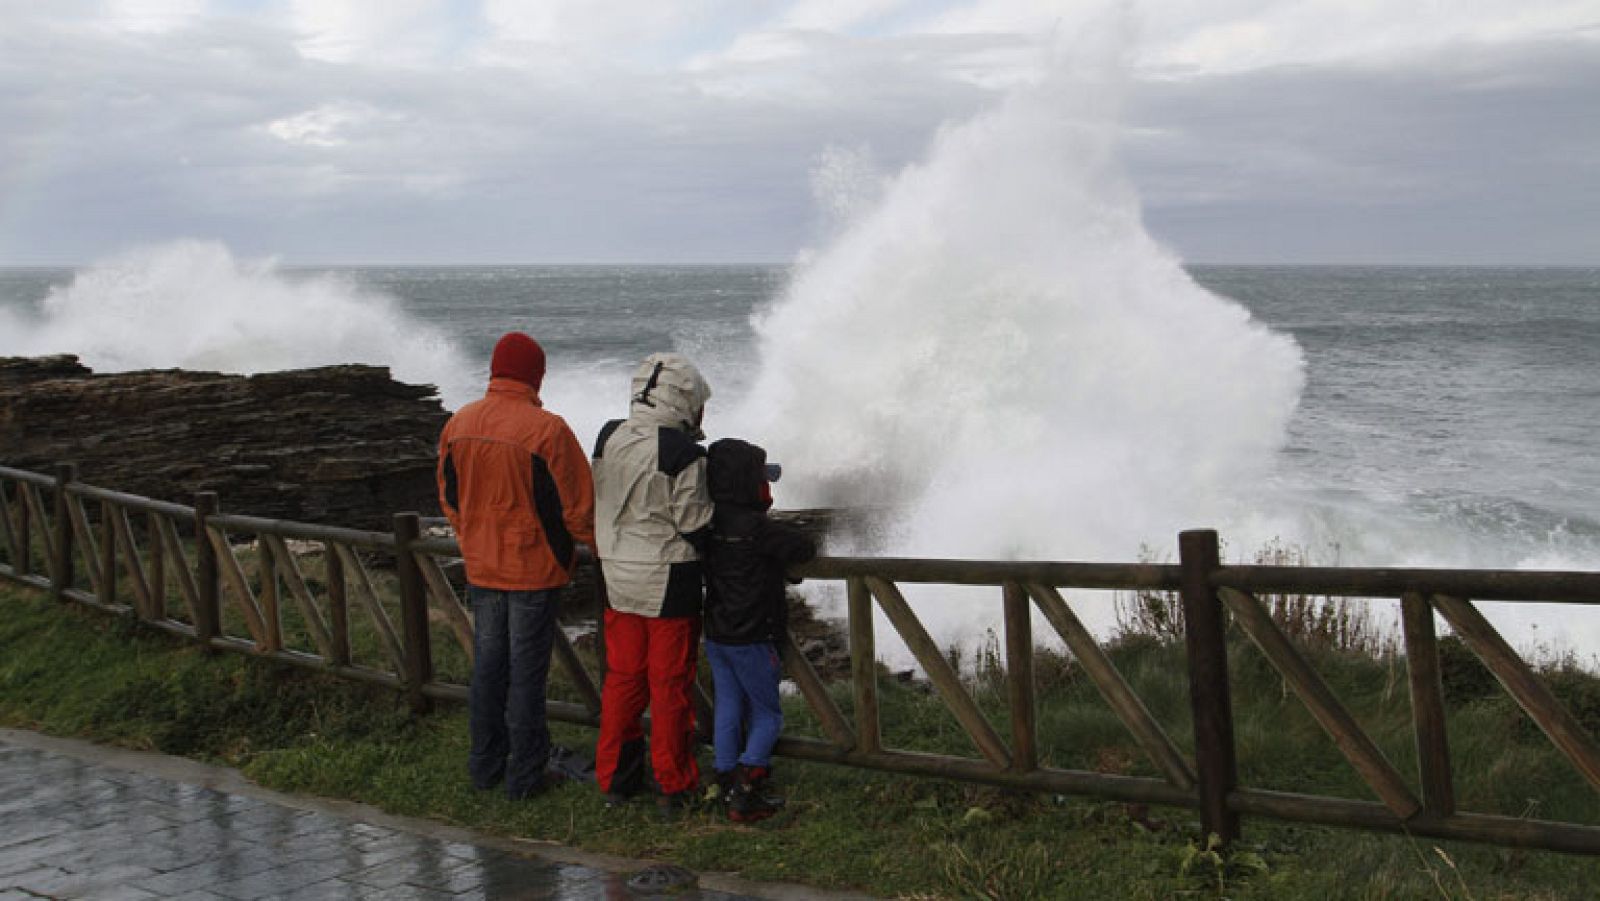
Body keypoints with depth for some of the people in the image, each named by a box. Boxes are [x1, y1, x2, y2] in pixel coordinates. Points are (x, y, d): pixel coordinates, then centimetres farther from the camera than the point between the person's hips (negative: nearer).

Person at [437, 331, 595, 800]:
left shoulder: (458, 425, -1)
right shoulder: (547, 430, -20)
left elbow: (449, 498, 11)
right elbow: (577, 506, -15)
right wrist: (600, 545, 3)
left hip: (480, 567, 5)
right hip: (533, 568, -5)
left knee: (487, 664, 16)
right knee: (527, 669, 4)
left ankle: (485, 764, 26)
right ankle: (524, 775, 12)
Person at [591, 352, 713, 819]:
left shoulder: (609, 439, 0)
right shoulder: (682, 453, -20)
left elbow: (599, 506, 9)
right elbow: (696, 525, -15)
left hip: (616, 575, 6)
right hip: (669, 580, -6)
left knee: (622, 677, 16)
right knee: (670, 684, 5)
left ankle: (614, 779, 24)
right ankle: (674, 787, 15)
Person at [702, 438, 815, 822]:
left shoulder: (709, 524, 1)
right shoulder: (757, 527, -20)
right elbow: (804, 548, -15)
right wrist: (789, 538, 7)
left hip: (715, 635, 7)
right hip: (751, 641, -7)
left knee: (728, 710, 15)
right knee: (767, 715, 3)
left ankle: (727, 783, 19)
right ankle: (744, 794, -5)